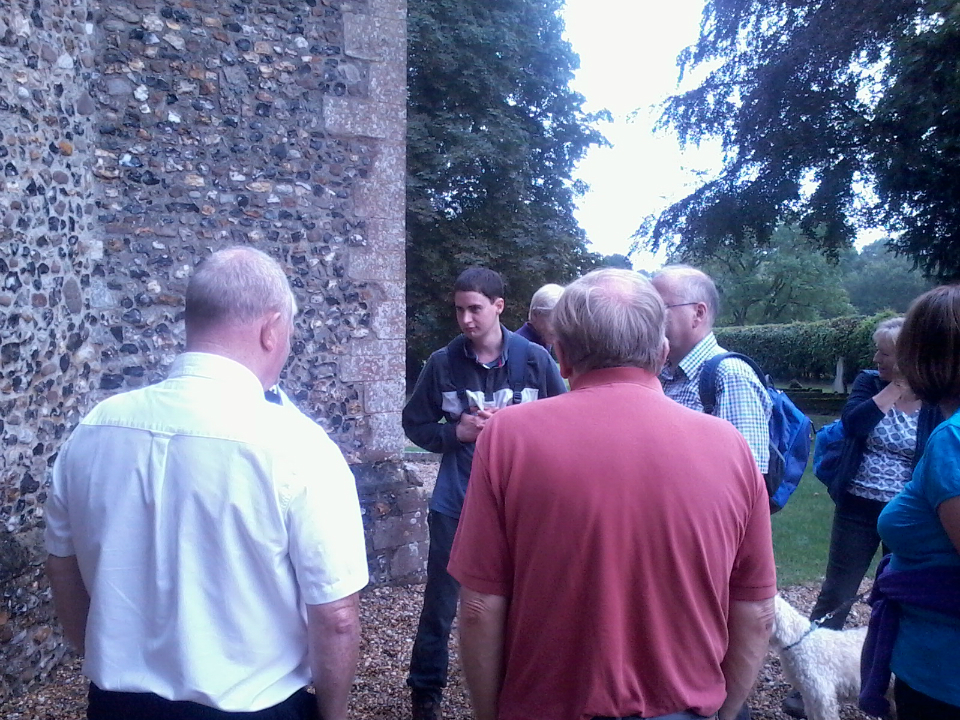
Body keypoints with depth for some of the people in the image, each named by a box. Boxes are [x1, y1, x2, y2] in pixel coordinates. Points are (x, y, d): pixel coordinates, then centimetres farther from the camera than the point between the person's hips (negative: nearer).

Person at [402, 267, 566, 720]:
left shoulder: (534, 359, -3)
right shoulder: (443, 363, -2)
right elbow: (415, 424, 7)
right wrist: (458, 431, -10)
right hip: (455, 502, 0)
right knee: (440, 601, 9)